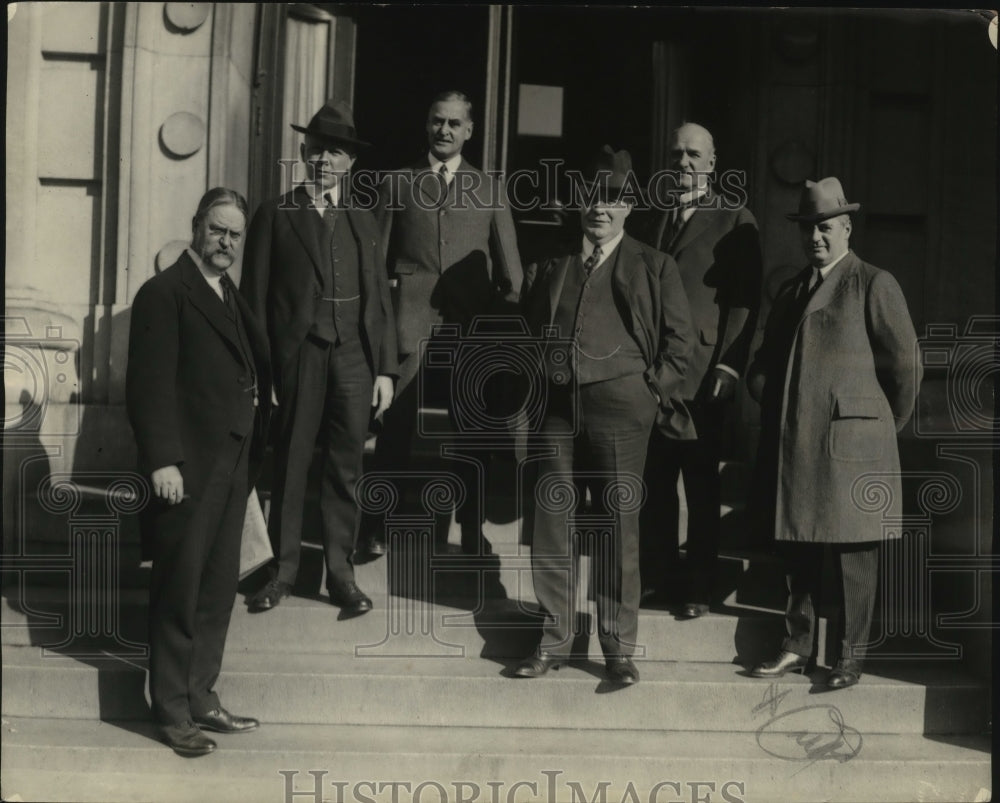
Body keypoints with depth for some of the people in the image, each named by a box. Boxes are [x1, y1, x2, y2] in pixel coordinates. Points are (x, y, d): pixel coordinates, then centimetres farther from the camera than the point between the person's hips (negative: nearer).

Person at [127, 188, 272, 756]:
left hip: (233, 464, 8)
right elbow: (150, 384, -14)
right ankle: (172, 710, 10)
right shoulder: (164, 293, -8)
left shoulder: (233, 297, 17)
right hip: (188, 468, -8)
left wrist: (253, 458, 8)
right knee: (180, 591, 0)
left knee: (218, 589, 12)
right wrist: (162, 461, -20)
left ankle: (201, 697, 23)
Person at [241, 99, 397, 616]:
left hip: (353, 357, 2)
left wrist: (385, 369, 5)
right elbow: (255, 296, 3)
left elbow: (379, 299, 13)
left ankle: (341, 573, 12)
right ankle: (283, 570, 13)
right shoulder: (275, 216, 6)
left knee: (345, 467, 4)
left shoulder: (363, 222, 15)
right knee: (290, 463, 2)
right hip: (296, 354, -2)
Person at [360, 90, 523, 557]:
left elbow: (509, 267, 10)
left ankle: (472, 528, 19)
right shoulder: (398, 184, 11)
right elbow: (378, 258, 8)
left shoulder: (490, 189, 13)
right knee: (396, 426, -3)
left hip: (472, 326, 1)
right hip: (411, 323, -1)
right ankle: (377, 527, 9)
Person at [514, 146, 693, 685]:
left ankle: (619, 648, 6)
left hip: (619, 405, -3)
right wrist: (535, 385, 12)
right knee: (551, 524, 3)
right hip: (557, 408, 3)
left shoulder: (652, 267, 7)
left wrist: (656, 392, -3)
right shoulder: (554, 266, 16)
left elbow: (678, 337, 5)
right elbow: (529, 330, 23)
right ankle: (554, 640, 13)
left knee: (618, 527, -1)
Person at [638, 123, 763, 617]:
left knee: (701, 485, 3)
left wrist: (728, 367, -12)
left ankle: (699, 588, 10)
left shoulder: (735, 222, 1)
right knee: (656, 480, 7)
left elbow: (744, 300, -4)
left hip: (702, 376, -4)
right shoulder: (655, 221, 16)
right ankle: (654, 577, 16)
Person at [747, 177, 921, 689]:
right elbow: (765, 364, 23)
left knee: (853, 552, -1)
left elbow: (903, 366, -1)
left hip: (849, 444, -6)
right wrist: (772, 408, 9)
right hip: (792, 444, 6)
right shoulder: (790, 291, 19)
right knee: (797, 548, 10)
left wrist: (884, 428, 6)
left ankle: (851, 656, 6)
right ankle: (797, 647, 20)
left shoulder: (874, 285, -1)